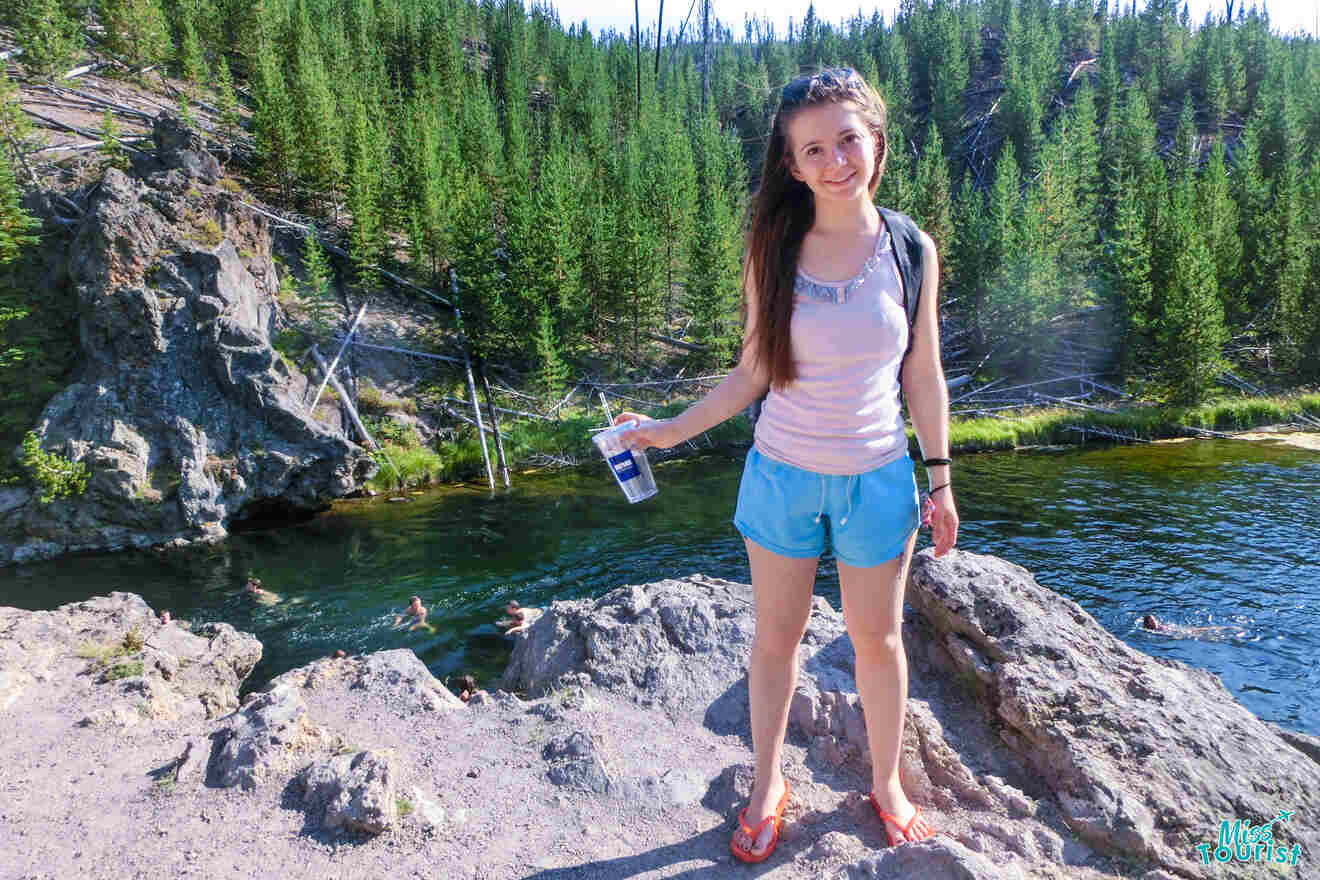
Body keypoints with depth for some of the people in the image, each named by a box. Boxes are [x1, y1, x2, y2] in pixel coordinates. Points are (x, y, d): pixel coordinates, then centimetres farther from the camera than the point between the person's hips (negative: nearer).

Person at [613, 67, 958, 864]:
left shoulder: (910, 250, -5)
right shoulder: (773, 253, -7)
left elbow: (923, 376, 2)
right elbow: (752, 374, -1)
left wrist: (940, 480, 3)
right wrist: (672, 430, -4)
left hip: (877, 481, 0)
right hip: (782, 475, 0)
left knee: (879, 638, 16)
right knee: (776, 637, 15)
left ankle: (887, 783, 42)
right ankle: (768, 784, 39)